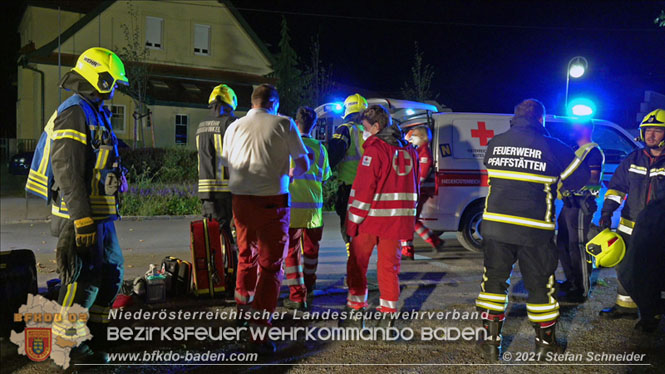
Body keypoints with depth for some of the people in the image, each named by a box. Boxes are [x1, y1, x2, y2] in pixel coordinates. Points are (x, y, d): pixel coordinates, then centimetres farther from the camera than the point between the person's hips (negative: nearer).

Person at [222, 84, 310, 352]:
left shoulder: (234, 127, 10)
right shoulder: (283, 123, 0)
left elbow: (225, 164, 15)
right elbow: (303, 163, 0)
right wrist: (289, 176, 21)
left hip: (240, 199, 4)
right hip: (272, 200, -4)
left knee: (246, 257, 22)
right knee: (270, 264, 1)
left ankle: (243, 308, 38)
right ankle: (260, 328, -3)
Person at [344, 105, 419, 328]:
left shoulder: (375, 149, -13)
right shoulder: (408, 150, 10)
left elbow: (363, 188, -16)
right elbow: (414, 187, 14)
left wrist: (354, 221, -12)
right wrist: (409, 219, 20)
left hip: (372, 217, -6)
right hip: (397, 219, 6)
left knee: (357, 263, 8)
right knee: (389, 264, 12)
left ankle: (355, 310, 13)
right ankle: (388, 314, 13)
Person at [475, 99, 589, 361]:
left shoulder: (494, 143, 5)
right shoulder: (551, 147, -5)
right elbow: (579, 177, 3)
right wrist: (556, 184, 21)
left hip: (495, 225, 3)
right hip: (534, 229, -3)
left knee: (494, 280, 13)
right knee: (540, 285, 10)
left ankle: (490, 340, 14)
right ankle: (545, 344, 22)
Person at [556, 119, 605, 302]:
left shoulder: (593, 151, -10)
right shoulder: (576, 150, 19)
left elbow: (594, 179, -19)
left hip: (581, 204, -10)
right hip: (569, 203, 10)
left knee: (577, 246, -8)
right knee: (563, 243, 16)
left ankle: (582, 291, -1)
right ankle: (571, 282, 30)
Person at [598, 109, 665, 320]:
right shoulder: (634, 158, 7)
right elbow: (617, 185, 10)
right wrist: (607, 211, 0)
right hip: (629, 227, 4)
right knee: (625, 269, 14)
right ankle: (626, 306, 30)